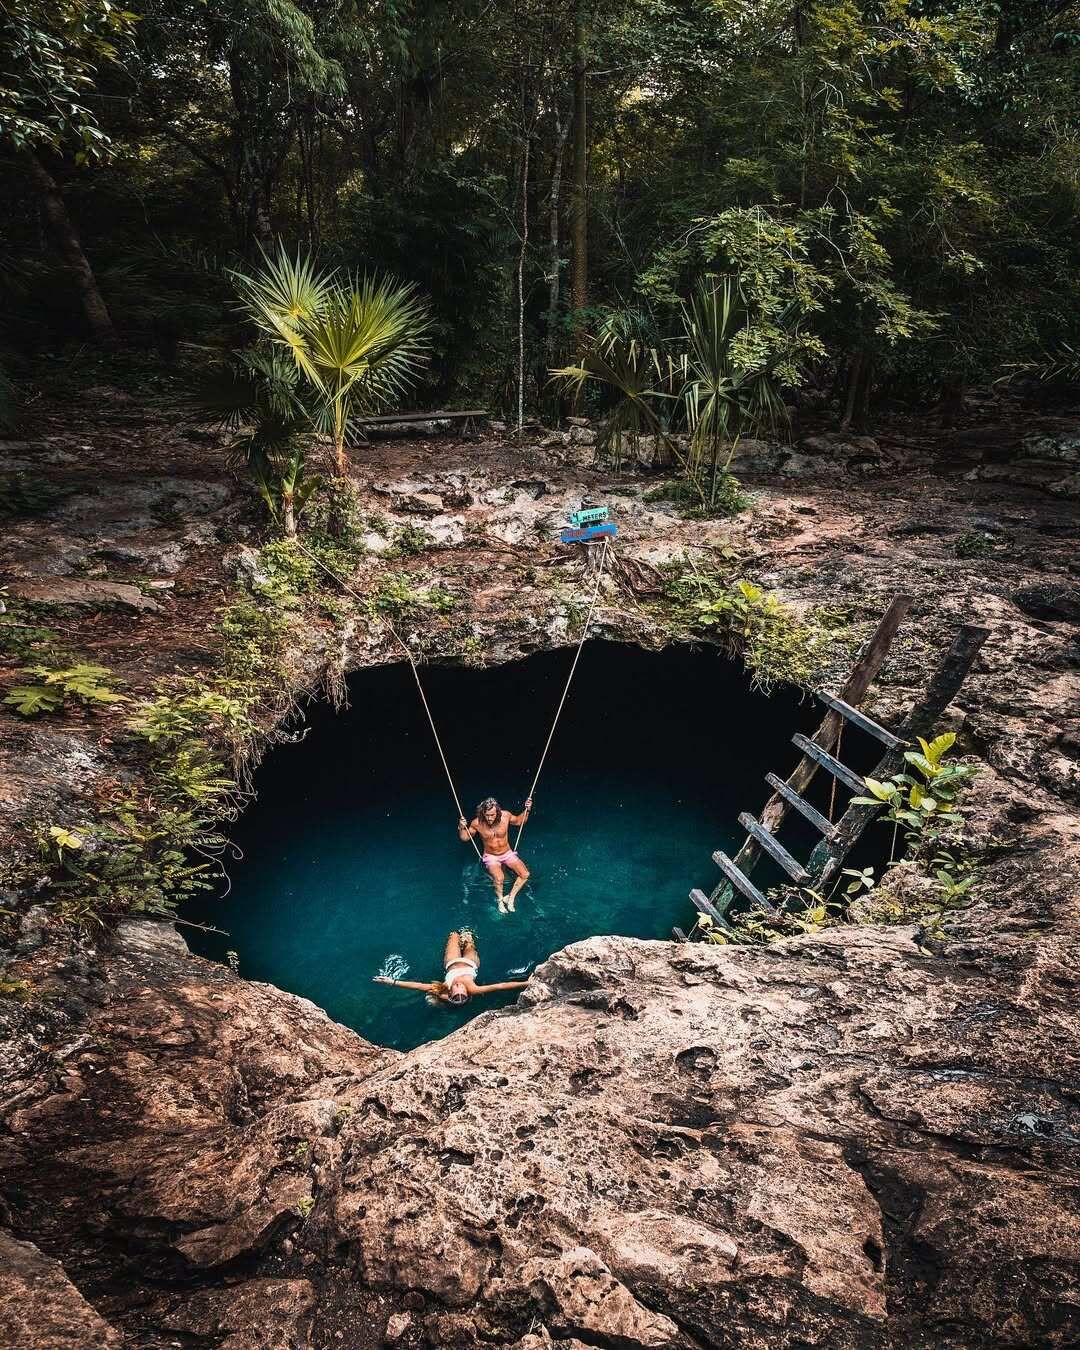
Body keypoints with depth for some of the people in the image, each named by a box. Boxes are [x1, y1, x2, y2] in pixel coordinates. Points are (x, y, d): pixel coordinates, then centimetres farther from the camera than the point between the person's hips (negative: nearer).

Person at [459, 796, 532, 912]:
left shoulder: (505, 815, -17)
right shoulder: (477, 823, -21)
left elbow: (519, 821, 6)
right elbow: (465, 838, -5)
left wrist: (527, 810, -11)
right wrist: (461, 828, -25)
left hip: (508, 853, 3)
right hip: (491, 857, -2)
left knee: (525, 874, -19)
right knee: (499, 878, -31)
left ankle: (510, 898, 1)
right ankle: (500, 900, 0)